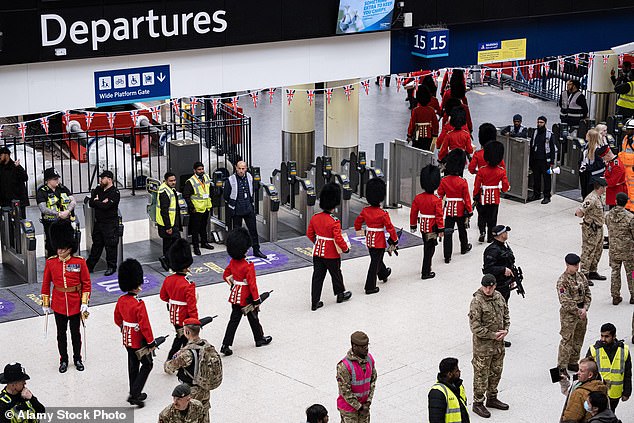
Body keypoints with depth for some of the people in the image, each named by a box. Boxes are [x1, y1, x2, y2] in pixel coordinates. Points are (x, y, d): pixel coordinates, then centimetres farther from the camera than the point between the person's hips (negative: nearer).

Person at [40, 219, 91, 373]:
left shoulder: (80, 262, -10)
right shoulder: (50, 262, -5)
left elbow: (86, 284, -4)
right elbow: (46, 284, 3)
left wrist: (84, 303, -9)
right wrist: (46, 304, 4)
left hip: (75, 305, -1)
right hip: (59, 305, 1)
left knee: (75, 333, 12)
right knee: (61, 334, 12)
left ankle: (77, 359, 28)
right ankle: (63, 360, 27)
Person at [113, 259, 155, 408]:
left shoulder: (121, 300, -3)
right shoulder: (139, 304, -27)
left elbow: (117, 320, 10)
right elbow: (145, 325, -24)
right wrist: (151, 342, -14)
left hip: (127, 339, 8)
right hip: (139, 341, -8)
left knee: (133, 365, 19)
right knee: (147, 365, 7)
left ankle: (135, 393, 30)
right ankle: (134, 394, 0)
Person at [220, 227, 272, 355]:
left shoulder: (232, 262, -4)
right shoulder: (248, 266, -25)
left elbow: (225, 276, 11)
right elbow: (252, 285, -22)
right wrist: (257, 301, -13)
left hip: (235, 296, 6)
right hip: (247, 298, -6)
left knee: (234, 320, 10)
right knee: (253, 318, 15)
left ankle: (226, 345, 4)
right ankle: (260, 339, 36)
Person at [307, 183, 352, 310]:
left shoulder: (315, 218, -4)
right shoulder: (334, 221, -23)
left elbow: (309, 234, 7)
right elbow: (338, 239, -22)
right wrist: (346, 248, -5)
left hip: (318, 252, 5)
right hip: (332, 254, -5)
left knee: (317, 276, 8)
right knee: (336, 274, 17)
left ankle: (315, 302, 9)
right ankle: (340, 294, 37)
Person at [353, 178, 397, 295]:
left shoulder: (365, 211, -5)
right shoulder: (383, 214, -20)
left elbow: (357, 222, 8)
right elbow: (390, 228, -17)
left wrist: (358, 231, 29)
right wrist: (394, 240, -3)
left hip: (369, 240, 6)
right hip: (379, 241, -6)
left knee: (377, 259, 26)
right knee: (375, 262, 0)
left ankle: (383, 274, 52)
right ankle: (370, 287, 2)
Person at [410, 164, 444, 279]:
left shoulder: (418, 198, -4)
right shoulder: (436, 200, -19)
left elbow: (413, 213, 4)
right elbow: (439, 216, -17)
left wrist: (413, 226, 16)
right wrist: (441, 230, -10)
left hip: (423, 226, 5)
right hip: (432, 228, -5)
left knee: (427, 247, 22)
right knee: (429, 248, 2)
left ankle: (426, 267, 36)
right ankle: (425, 273, 4)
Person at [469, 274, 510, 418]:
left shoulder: (498, 296, 0)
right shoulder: (477, 302, -21)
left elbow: (506, 314, 14)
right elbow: (475, 328, -22)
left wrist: (505, 330, -3)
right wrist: (493, 335, -17)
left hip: (498, 344, 7)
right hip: (483, 346, -7)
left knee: (496, 372, 20)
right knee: (481, 375, 4)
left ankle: (492, 398, 36)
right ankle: (478, 403, 17)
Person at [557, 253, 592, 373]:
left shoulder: (581, 276, 5)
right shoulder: (562, 281, -16)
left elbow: (588, 294, 7)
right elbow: (565, 302, -20)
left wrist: (585, 309, -7)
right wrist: (578, 311, -18)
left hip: (581, 313, 7)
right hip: (568, 314, -7)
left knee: (578, 340, 15)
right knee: (567, 341, -5)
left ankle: (573, 363, 29)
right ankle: (561, 367, 3)